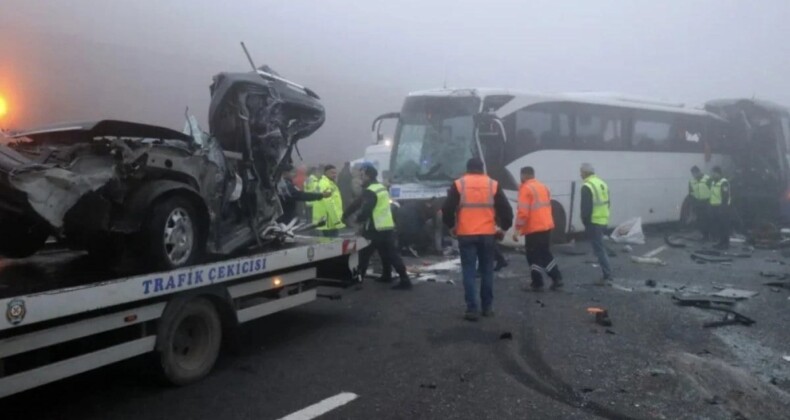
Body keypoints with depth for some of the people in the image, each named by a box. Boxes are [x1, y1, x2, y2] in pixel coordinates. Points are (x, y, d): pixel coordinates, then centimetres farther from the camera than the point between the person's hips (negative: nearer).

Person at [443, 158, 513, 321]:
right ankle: (487, 307, 18)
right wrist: (503, 228, 15)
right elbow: (506, 209, 2)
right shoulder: (493, 185, 5)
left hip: (466, 235, -1)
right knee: (487, 270, 13)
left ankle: (472, 309, -4)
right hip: (487, 234, 2)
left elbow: (447, 209, -1)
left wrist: (451, 226, 14)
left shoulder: (458, 184, 1)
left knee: (469, 272, 1)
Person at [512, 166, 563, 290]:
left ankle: (537, 283, 4)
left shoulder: (526, 188, -11)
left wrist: (517, 229, -16)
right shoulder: (544, 187, 15)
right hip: (546, 226, 8)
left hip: (533, 228, -8)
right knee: (546, 253, 18)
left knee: (534, 256, 1)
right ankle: (557, 279, 14)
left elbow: (523, 211, -18)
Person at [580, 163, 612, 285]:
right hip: (604, 221, 9)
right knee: (600, 248, 18)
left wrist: (585, 222, -12)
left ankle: (607, 276, -6)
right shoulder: (602, 184, 15)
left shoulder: (587, 186, -14)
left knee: (599, 249, -5)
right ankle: (607, 274, 22)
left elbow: (586, 208, -19)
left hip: (594, 222, -9)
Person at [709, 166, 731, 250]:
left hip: (721, 207, -9)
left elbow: (725, 196, -18)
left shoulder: (724, 182, -13)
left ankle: (725, 243, 4)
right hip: (714, 206, 9)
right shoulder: (713, 182, 14)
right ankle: (720, 242, 21)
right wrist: (711, 204, 17)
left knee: (723, 226, -3)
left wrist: (723, 207, -22)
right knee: (714, 225, 11)